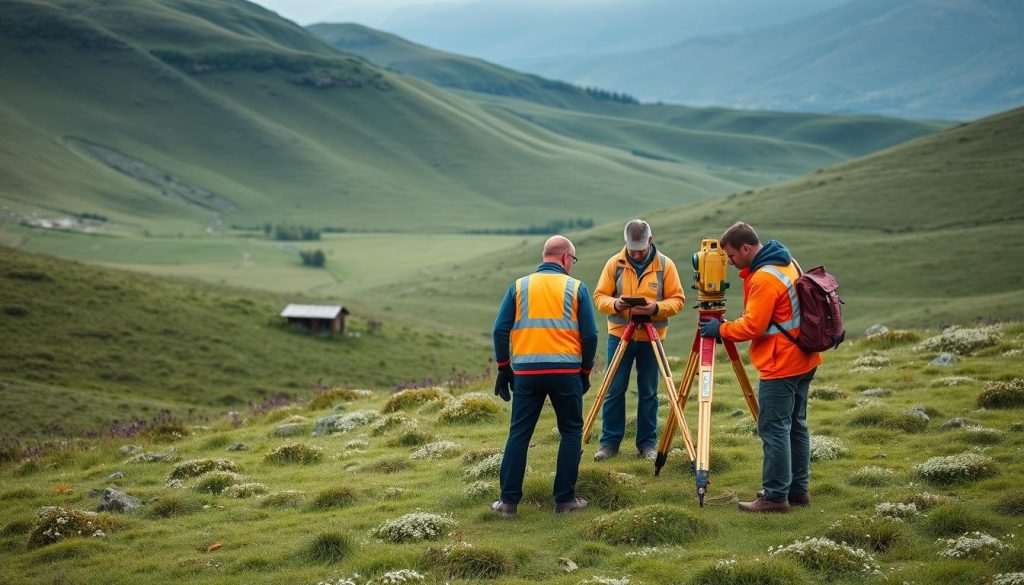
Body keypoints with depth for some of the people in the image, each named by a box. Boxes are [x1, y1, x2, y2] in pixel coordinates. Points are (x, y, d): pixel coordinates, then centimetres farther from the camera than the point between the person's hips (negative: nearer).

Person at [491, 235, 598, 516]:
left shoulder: (519, 286, 10)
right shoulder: (576, 287, 5)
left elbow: (500, 330, 5)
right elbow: (590, 335, 1)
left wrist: (504, 369, 13)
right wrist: (585, 372, 13)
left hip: (526, 372, 2)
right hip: (565, 371, -2)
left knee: (519, 434, 8)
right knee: (571, 433, 12)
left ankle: (509, 501, 7)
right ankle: (565, 499, 11)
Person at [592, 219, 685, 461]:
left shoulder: (665, 265, -3)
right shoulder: (614, 264, -1)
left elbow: (677, 300, -3)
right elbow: (599, 296, 1)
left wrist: (656, 308, -22)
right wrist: (615, 304, -21)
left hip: (651, 337, 0)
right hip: (619, 334, 1)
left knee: (648, 393, 6)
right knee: (614, 391, 3)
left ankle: (647, 443, 16)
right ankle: (610, 442, 13)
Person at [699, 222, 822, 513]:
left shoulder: (765, 278, -19)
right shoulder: (788, 263, 12)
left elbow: (753, 326, -19)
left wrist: (720, 329, -7)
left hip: (780, 366, -10)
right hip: (803, 361, 10)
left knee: (774, 429, -6)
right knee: (795, 425, 14)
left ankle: (775, 495, -4)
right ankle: (797, 489, 21)